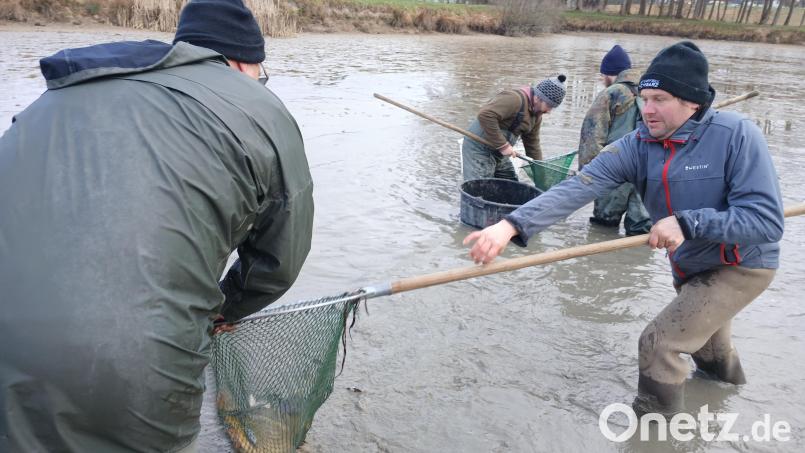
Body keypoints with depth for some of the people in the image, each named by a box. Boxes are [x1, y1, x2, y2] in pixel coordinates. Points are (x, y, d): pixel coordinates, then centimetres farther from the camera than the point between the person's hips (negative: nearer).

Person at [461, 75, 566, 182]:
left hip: (499, 154, 10)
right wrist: (502, 145, -29)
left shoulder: (536, 115, 9)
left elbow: (532, 144, 16)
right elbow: (485, 115, -34)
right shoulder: (515, 99, -22)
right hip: (479, 150, -10)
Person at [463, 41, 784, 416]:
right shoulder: (637, 146, -18)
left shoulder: (736, 135, -28)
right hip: (688, 267, 6)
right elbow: (577, 188, -33)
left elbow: (767, 220, -30)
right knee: (699, 334, 31)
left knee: (659, 342, -16)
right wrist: (511, 225, -47)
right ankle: (726, 374, 68)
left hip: (742, 266, -6)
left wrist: (688, 222, -41)